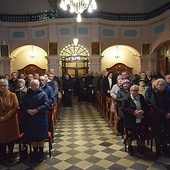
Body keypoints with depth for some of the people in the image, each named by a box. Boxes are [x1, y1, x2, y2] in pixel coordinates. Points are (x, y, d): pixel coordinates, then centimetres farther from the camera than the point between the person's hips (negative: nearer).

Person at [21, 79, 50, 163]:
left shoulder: (43, 94, -2)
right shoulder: (27, 95, 8)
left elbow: (47, 104, -12)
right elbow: (23, 105, 4)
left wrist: (37, 110, -22)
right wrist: (27, 110, -16)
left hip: (41, 118, -3)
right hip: (30, 119, 3)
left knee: (41, 136, 5)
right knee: (32, 136, 10)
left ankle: (41, 153, 22)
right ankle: (35, 153, 28)